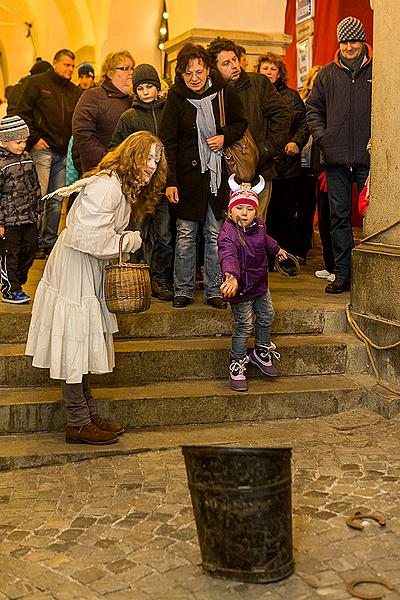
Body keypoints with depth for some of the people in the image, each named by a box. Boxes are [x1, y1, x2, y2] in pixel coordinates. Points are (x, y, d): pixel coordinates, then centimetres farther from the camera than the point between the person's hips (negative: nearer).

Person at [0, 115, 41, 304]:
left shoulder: (27, 159, 8)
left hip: (29, 218, 7)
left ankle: (18, 283, 30)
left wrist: (36, 210, 18)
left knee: (30, 251, 13)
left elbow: (35, 187, 18)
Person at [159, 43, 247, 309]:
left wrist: (225, 137, -9)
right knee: (185, 236, 3)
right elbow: (168, 142, -6)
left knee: (215, 235, 7)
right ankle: (183, 290, 15)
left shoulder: (224, 92, -3)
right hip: (188, 174, -1)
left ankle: (214, 290, 16)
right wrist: (170, 181, -11)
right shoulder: (176, 97, -6)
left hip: (219, 174, 1)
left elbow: (241, 123, 12)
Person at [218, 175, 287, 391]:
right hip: (241, 288, -8)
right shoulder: (228, 234, -27)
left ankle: (261, 353, 42)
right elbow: (229, 256, -46)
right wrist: (232, 276, -65)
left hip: (260, 284, 8)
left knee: (266, 317, 19)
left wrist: (276, 249, 41)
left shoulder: (259, 225, -3)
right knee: (244, 326, -2)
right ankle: (236, 365, 15)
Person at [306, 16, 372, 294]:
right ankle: (342, 274, 15)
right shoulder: (327, 74, 10)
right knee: (339, 217, 7)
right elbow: (313, 108, 17)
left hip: (368, 158, -2)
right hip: (336, 158, 3)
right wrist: (321, 136, 3)